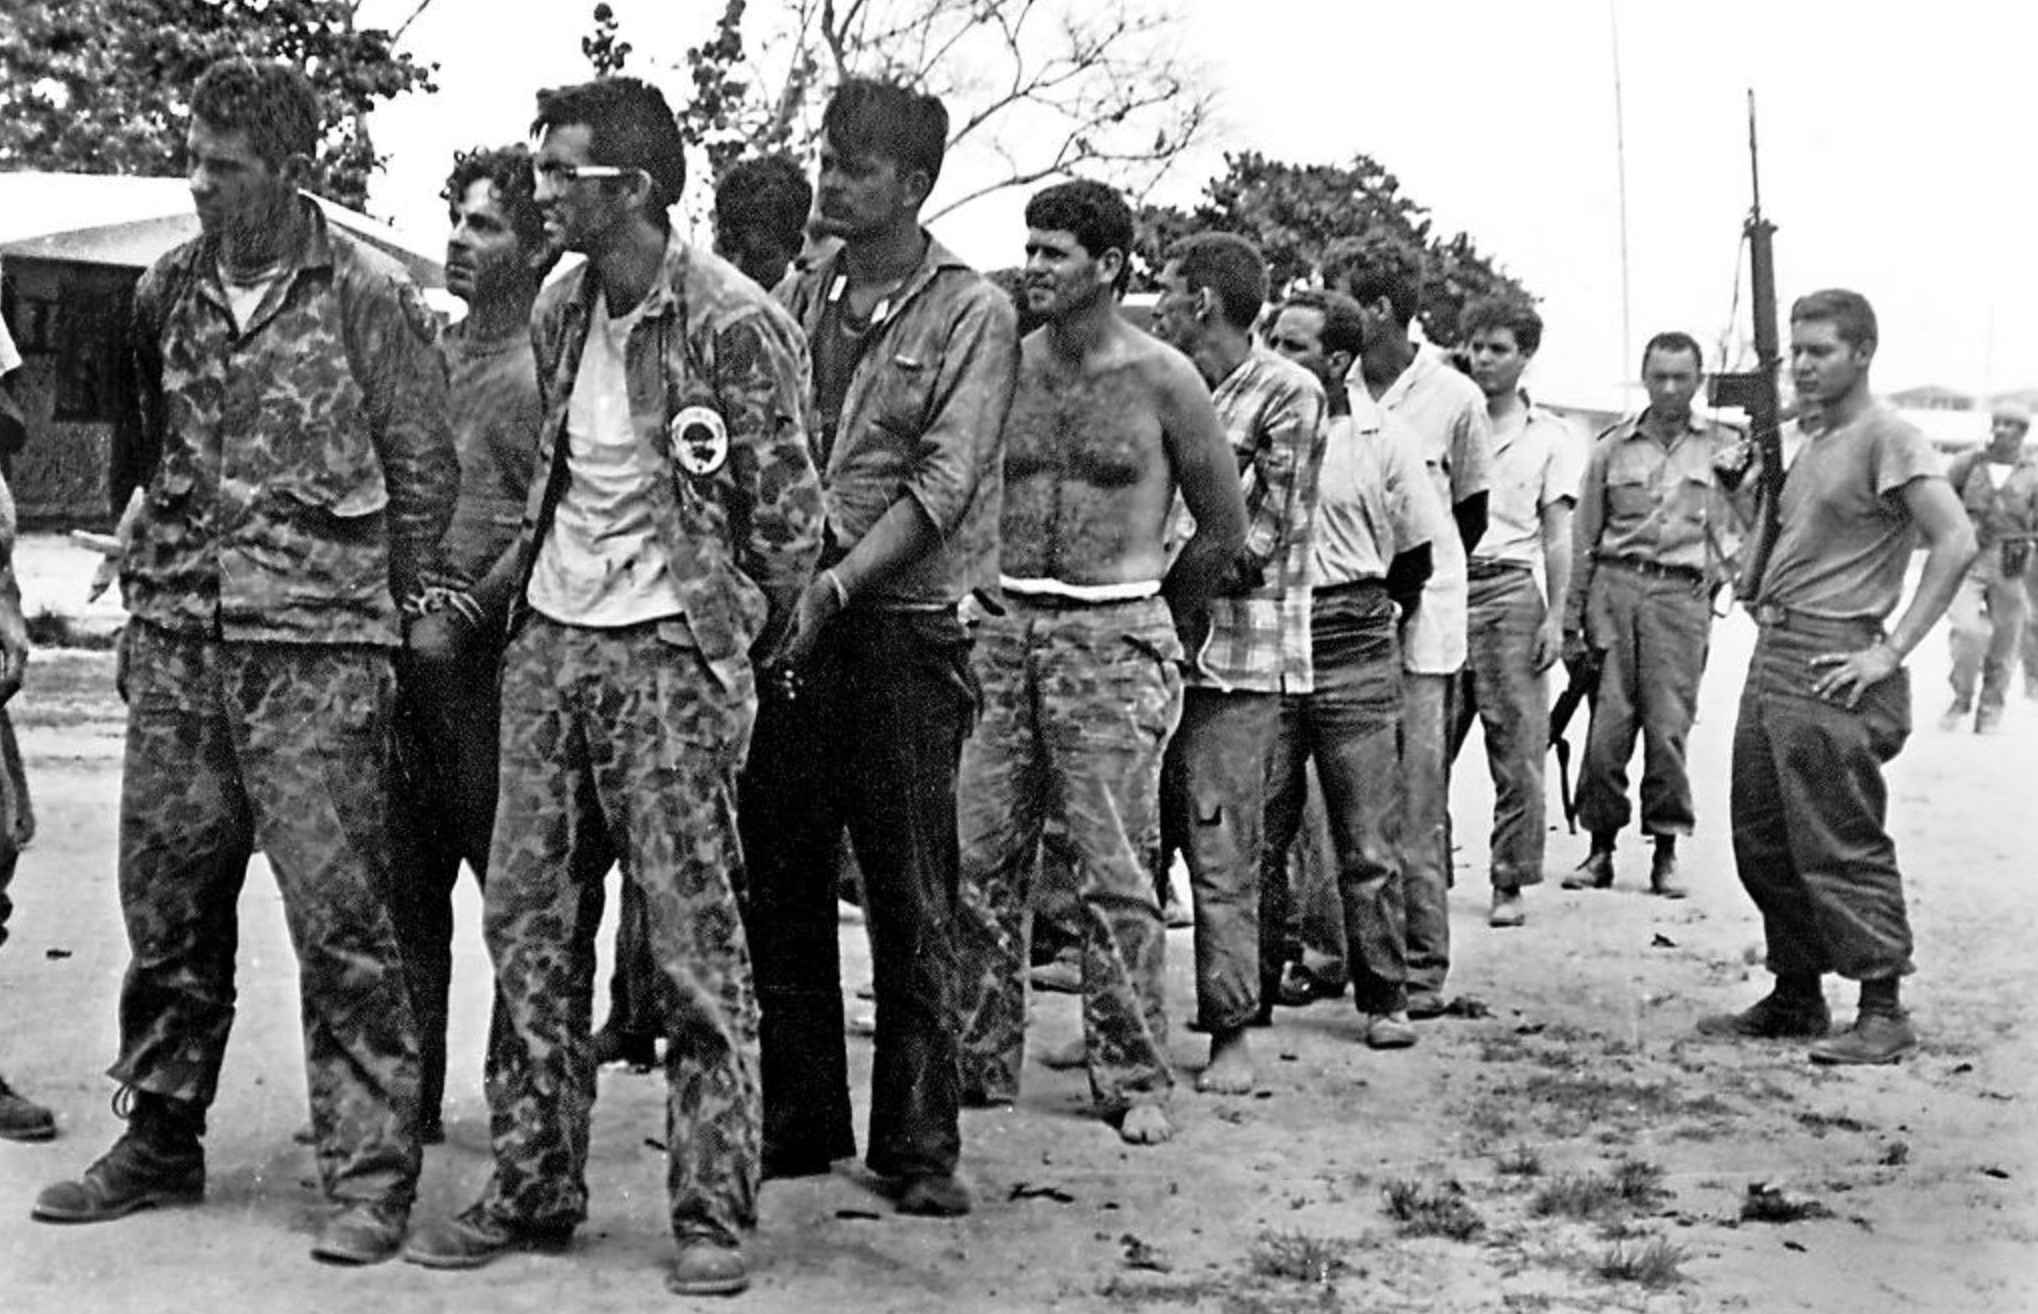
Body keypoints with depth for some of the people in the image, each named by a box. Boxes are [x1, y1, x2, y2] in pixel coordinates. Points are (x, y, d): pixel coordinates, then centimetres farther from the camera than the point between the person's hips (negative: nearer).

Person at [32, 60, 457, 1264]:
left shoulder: (371, 296, -5)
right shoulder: (166, 294, 11)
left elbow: (425, 475, 1)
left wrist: (363, 607, 5)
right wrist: (161, 581, 16)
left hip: (315, 647, -5)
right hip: (174, 639, 5)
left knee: (339, 912, -6)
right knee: (168, 902, 11)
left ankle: (373, 1174, 1)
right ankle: (160, 1141, 25)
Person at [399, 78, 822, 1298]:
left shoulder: (733, 322, -13)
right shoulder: (561, 308, 9)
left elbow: (786, 509, -8)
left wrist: (744, 640, -1)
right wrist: (514, 570, 16)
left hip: (668, 655, -7)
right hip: (549, 643, 7)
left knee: (697, 945, -2)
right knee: (529, 929, 9)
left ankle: (714, 1215, 7)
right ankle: (533, 1187, 20)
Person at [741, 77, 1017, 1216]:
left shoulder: (971, 313, -2)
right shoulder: (796, 299, 12)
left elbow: (943, 484, -11)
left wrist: (835, 587, -20)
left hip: (904, 626, -4)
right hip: (788, 622, 5)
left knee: (913, 904, 1)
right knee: (781, 889, 9)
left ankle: (921, 1144, 10)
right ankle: (798, 1123, 22)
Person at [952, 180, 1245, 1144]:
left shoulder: (1161, 380, -2)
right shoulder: (1007, 364, 8)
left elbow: (1223, 527, 5)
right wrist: (995, 602, 13)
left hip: (1116, 639, -4)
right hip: (1004, 629, 4)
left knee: (1113, 874, -4)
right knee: (977, 862, 3)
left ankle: (1133, 1080, 6)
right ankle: (981, 1060, 14)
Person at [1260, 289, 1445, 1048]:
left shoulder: (1382, 439, 1)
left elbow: (1416, 552, 11)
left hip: (1353, 651, -1)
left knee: (1368, 843, 2)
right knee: (1257, 835, 4)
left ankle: (1384, 999, 11)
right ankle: (1251, 991, 15)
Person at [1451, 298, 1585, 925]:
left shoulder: (1550, 437, 10)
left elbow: (1557, 536, 7)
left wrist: (1555, 619, -3)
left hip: (1510, 591, -1)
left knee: (1517, 750, -2)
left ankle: (1511, 883, 6)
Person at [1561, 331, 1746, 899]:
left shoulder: (1725, 446, 9)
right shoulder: (1612, 448, 11)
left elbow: (1737, 528, 15)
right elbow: (1584, 540, 13)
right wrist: (1571, 623, 10)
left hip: (1681, 595, -1)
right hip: (1615, 586, 1)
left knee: (1668, 728, -5)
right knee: (1606, 727, -3)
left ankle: (1666, 852, 5)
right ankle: (1600, 848, 7)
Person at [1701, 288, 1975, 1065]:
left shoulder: (1887, 439, -8)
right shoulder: (1812, 447, 18)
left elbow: (1955, 542, -18)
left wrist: (1891, 651, -20)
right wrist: (1758, 596, 13)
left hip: (1833, 667, -9)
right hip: (1772, 654, 9)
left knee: (1842, 848, -8)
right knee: (1763, 844, 12)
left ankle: (1883, 1012, -1)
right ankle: (1795, 997, 22)